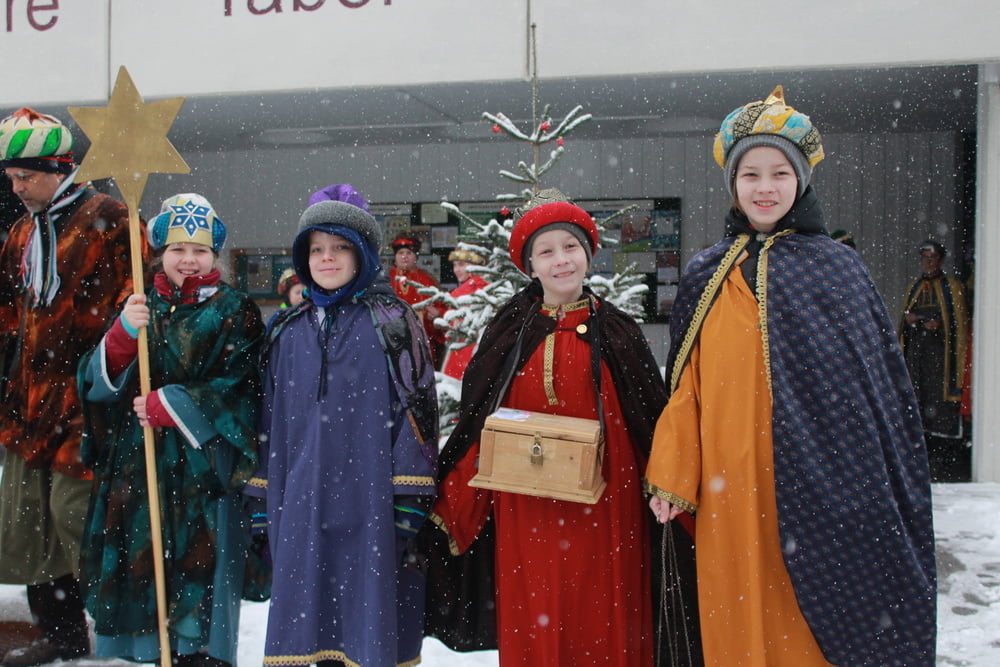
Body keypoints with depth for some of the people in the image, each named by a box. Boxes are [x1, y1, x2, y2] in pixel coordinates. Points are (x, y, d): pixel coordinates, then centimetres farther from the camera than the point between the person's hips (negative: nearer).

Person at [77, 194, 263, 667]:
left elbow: (240, 389, -10)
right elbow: (98, 382, 2)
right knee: (142, 568, 9)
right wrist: (123, 334, -16)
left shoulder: (234, 312, 0)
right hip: (137, 466, 4)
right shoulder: (141, 308, 12)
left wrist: (169, 404, -15)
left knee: (199, 571, -4)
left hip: (206, 470, -4)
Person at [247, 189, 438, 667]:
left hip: (371, 501, -4)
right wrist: (262, 501, 12)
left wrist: (408, 503, -11)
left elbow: (416, 411, -6)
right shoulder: (288, 331, 12)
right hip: (304, 505, 4)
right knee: (318, 615, 12)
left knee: (372, 612, 1)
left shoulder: (391, 322, -1)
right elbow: (269, 420, 15)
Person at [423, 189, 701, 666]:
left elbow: (653, 423, 4)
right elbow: (476, 427, 5)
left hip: (602, 512, 0)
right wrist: (449, 513, -2)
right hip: (526, 513, 1)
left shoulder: (618, 333, 4)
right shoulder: (509, 331, 5)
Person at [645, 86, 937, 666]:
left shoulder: (838, 268, 4)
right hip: (731, 491, 2)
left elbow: (881, 384, 3)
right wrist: (672, 480, 1)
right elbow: (687, 385, 9)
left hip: (818, 486, -1)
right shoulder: (705, 277, 9)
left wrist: (888, 499, -1)